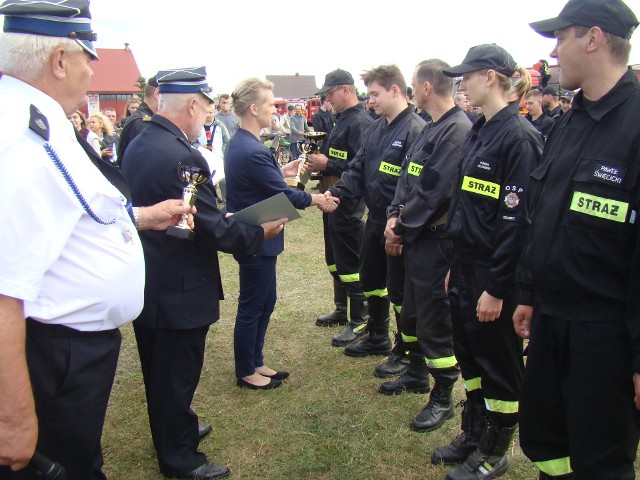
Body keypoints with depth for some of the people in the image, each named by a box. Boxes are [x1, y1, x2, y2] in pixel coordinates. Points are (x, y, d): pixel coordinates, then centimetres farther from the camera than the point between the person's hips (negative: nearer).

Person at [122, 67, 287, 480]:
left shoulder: (138, 146, 4)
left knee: (160, 369, 24)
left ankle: (172, 434, 45)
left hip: (144, 283, 10)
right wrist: (260, 232, -8)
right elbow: (213, 230, -24)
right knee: (178, 375, 8)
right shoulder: (182, 157, -26)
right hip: (179, 290, -10)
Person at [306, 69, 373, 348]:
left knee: (349, 262, -3)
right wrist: (318, 161, 4)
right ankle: (341, 309, 34)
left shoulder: (360, 123, -18)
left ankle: (359, 320, 9)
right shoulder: (342, 120, 14)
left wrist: (327, 165, -24)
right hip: (333, 200, 11)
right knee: (334, 259, 19)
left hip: (348, 203, -10)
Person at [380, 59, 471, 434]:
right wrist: (395, 216, -2)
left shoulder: (457, 130, -19)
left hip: (437, 238, -10)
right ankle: (417, 373, 41)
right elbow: (408, 177, 12)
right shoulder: (431, 128, 12)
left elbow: (434, 193, -23)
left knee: (436, 318, 1)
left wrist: (403, 229, -14)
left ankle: (443, 398, 16)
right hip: (416, 236, 10)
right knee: (412, 309, 21)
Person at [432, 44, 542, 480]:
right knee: (469, 353, 18)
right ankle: (473, 434, 37)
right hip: (467, 265, 9)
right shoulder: (479, 132, 11)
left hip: (495, 272, -8)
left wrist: (495, 288, -19)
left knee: (499, 361, 7)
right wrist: (456, 266, 14)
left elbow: (516, 220, -20)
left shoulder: (519, 137, -17)